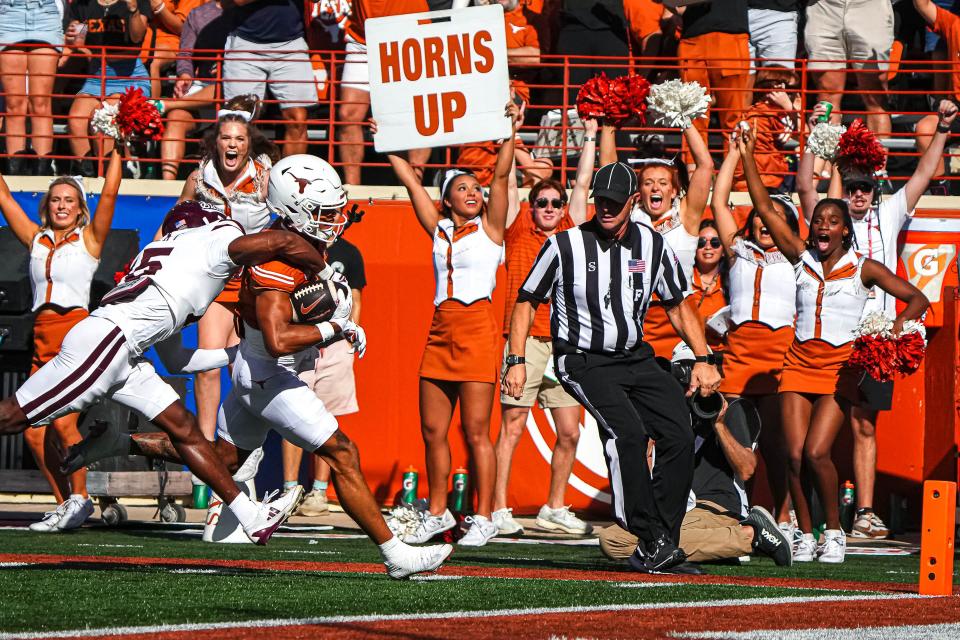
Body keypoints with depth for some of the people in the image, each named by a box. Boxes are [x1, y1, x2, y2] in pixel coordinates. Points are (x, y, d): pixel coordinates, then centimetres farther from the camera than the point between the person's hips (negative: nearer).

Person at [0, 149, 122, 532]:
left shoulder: (88, 239, 6)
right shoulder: (36, 239, 16)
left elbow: (109, 194, -3)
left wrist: (116, 150, -5)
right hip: (43, 338, 5)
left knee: (63, 422, -16)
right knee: (34, 432, -1)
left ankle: (79, 497, -1)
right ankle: (64, 504, 13)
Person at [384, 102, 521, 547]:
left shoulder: (489, 227, 4)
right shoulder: (439, 229, 15)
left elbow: (501, 177, -5)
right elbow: (410, 181, 17)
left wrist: (510, 133, -8)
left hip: (476, 330, -5)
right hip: (440, 330, 5)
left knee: (476, 431, -6)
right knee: (433, 430, 6)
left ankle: (484, 518, -3)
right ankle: (438, 513, 17)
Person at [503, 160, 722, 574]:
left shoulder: (653, 247, 4)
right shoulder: (565, 246, -5)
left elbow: (678, 305, 17)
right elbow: (526, 302, 5)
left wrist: (703, 359, 6)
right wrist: (516, 362, -4)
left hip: (636, 358, 5)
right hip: (583, 363, -5)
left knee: (680, 435, -14)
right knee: (627, 431, -29)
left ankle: (655, 551, -10)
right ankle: (652, 539, -27)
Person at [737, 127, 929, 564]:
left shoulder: (863, 269, 0)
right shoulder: (802, 259, 7)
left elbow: (918, 299, 0)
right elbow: (765, 209, 6)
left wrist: (897, 327, -18)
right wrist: (747, 157, 4)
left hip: (840, 365, -3)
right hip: (800, 361, 3)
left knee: (816, 453, -16)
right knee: (794, 455, -7)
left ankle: (835, 532, 1)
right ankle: (806, 536, 6)